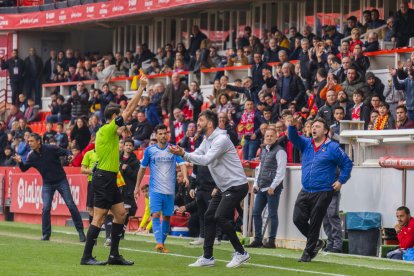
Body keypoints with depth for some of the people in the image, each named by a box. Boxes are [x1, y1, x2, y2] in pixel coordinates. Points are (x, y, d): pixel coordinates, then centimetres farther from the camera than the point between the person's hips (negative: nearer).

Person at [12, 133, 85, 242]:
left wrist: (69, 156, -27)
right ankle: (46, 234, 2)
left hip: (61, 181, -2)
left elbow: (65, 152, -5)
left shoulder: (51, 149, -14)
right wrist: (20, 162, -26)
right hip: (47, 183, 3)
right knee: (46, 208, -10)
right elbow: (24, 168, -6)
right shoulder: (32, 156, -5)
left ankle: (80, 231, 4)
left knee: (71, 205, -4)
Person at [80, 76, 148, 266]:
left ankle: (114, 255, 13)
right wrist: (141, 88, -4)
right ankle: (87, 257, -6)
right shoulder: (108, 129, -11)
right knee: (99, 218, -8)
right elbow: (129, 110, -11)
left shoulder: (107, 131, 14)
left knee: (121, 214, 11)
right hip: (103, 178, -10)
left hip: (109, 179, 10)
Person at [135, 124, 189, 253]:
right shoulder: (150, 150, 2)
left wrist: (185, 176, -29)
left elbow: (182, 163, -9)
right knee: (156, 214, -17)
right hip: (155, 189, -2)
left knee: (166, 217, 7)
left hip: (170, 190, 2)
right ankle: (159, 242, -26)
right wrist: (137, 186, 12)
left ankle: (162, 243, 19)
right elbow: (142, 168, 11)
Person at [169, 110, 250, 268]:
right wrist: (181, 154, -7)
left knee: (220, 216, -19)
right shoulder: (207, 140, 13)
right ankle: (207, 258, 10)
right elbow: (196, 157, 11)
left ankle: (241, 253, -9)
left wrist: (183, 154, -25)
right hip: (224, 188, 10)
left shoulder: (221, 139, -18)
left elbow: (206, 160, -26)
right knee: (209, 216, 6)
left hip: (236, 185, -10)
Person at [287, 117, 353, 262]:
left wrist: (341, 180, -4)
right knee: (298, 219, 0)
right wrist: (292, 126, -24)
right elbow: (293, 138, -5)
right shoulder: (306, 144, 10)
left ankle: (308, 252, 10)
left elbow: (347, 164, 0)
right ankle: (316, 242, 21)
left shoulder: (332, 148, -5)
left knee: (315, 223, 0)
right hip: (305, 191, 5)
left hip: (323, 193, -5)